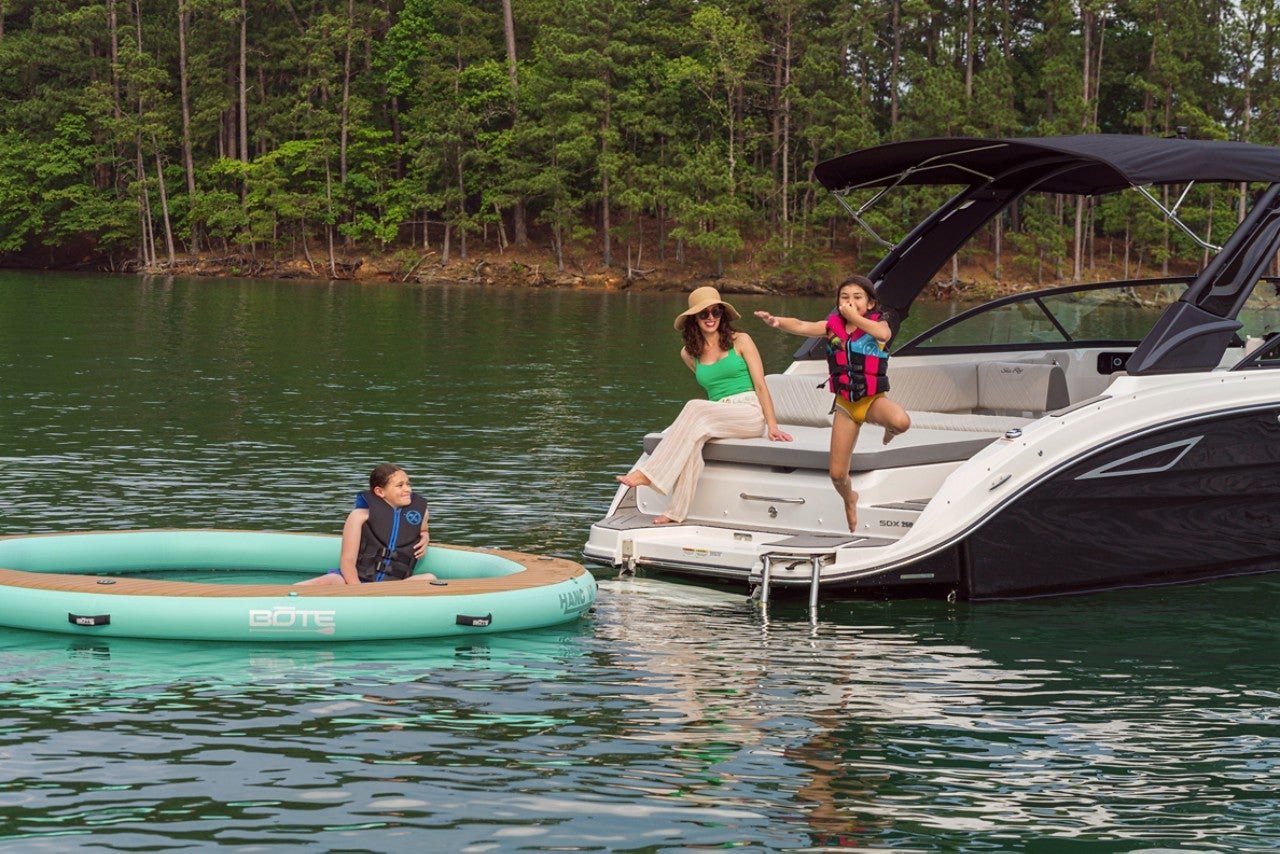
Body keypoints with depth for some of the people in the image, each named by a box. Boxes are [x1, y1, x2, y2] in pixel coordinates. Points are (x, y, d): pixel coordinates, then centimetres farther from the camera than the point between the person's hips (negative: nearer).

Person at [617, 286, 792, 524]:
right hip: (717, 417, 3)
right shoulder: (689, 353, 16)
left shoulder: (741, 341, 6)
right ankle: (677, 511, -40)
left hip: (751, 414, -3)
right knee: (692, 437, -35)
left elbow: (760, 386, 1)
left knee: (695, 409, -32)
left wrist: (772, 426, -8)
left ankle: (649, 473, -37)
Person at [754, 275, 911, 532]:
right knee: (837, 473, 2)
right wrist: (777, 321, -38)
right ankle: (850, 500, 39)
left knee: (901, 422, -38)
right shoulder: (833, 325, -5)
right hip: (845, 404, 3)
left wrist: (854, 317, -27)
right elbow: (802, 327, -19)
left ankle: (889, 430, 2)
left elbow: (884, 333, -35)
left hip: (873, 399, -2)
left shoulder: (877, 322, -11)